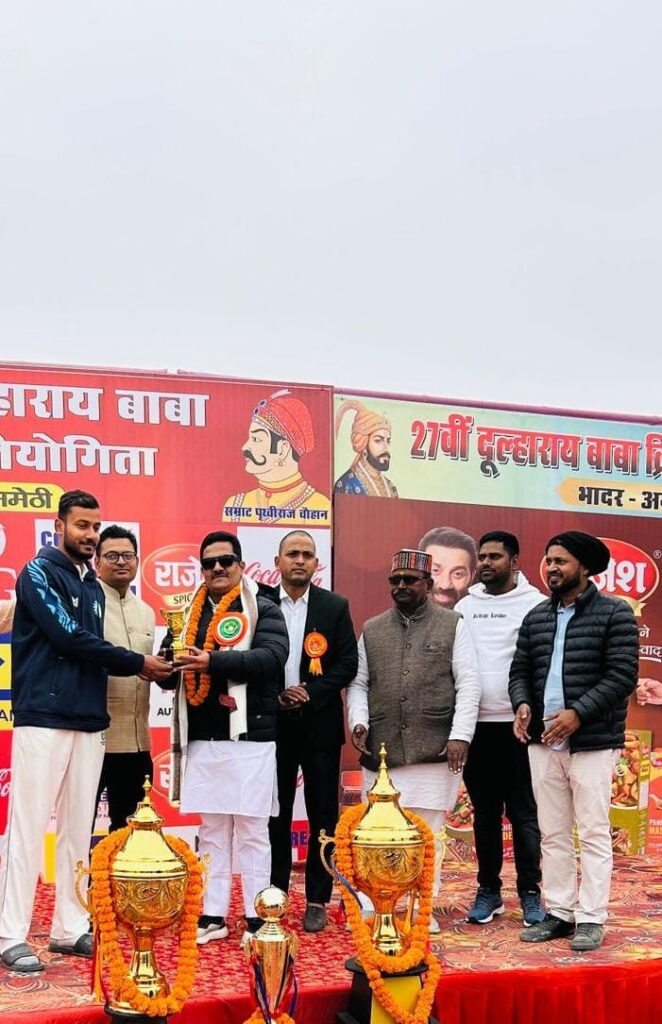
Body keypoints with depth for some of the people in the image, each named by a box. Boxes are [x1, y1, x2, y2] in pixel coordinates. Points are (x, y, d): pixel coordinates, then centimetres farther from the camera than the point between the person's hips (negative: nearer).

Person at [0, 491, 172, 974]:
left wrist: (143, 666, 1)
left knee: (79, 828, 9)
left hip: (89, 721, 7)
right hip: (44, 717, -7)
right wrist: (138, 662, -7)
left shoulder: (94, 587, 17)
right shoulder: (39, 573, -5)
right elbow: (70, 638, -13)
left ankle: (70, 928, 16)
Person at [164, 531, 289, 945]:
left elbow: (272, 656, -18)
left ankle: (256, 919, 10)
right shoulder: (189, 612, 14)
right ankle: (213, 916, 19)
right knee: (212, 832, 11)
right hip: (201, 740, 5)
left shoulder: (263, 609, -1)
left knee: (252, 832, 2)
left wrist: (213, 662, -26)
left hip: (249, 739, -4)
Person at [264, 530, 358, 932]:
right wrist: (276, 695, -11)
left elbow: (348, 663, -1)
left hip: (320, 723, 0)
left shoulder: (335, 606, 4)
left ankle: (317, 900, 12)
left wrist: (311, 694, -11)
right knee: (275, 813, 7)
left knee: (323, 815, 4)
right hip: (273, 722, 0)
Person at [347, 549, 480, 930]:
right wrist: (358, 721, -1)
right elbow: (358, 683, 15)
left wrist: (460, 735, -8)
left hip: (434, 751, -2)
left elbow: (469, 684, 0)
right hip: (381, 751, 2)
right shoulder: (372, 630, 13)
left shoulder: (453, 625, 4)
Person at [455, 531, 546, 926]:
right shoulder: (465, 606, 10)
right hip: (476, 725, 4)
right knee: (485, 813, 11)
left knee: (524, 813, 2)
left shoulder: (535, 604, -3)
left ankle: (530, 893, 12)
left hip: (518, 725, -4)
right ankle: (489, 890, 20)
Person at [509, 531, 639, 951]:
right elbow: (520, 671, 15)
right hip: (543, 740, 5)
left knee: (593, 833, -1)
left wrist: (578, 713, -18)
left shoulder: (614, 613, -4)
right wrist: (522, 704, -5)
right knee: (553, 833, 10)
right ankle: (559, 913, 18)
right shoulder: (536, 617, 13)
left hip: (592, 742, -5)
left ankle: (591, 919, 6)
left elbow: (622, 676, -10)